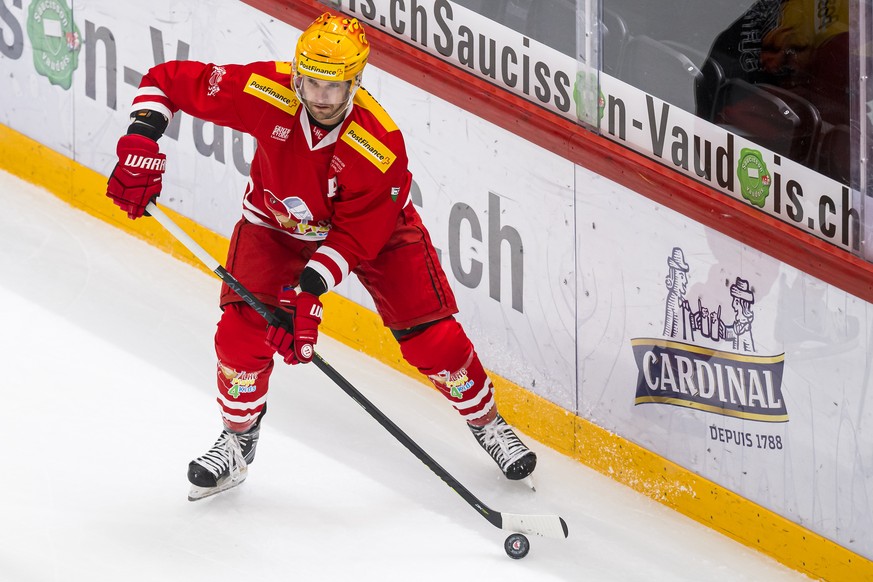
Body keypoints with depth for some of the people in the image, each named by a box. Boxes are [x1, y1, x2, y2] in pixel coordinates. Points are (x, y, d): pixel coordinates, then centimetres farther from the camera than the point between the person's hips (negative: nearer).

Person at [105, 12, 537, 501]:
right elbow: (168, 81, -23)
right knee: (242, 331, -13)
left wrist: (307, 292, -37)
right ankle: (239, 440, 14)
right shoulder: (265, 92, -32)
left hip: (374, 226, -2)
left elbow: (353, 238, -28)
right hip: (277, 222, 2)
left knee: (431, 338, -8)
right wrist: (141, 144, -35)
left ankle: (487, 421, 19)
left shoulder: (381, 147, -36)